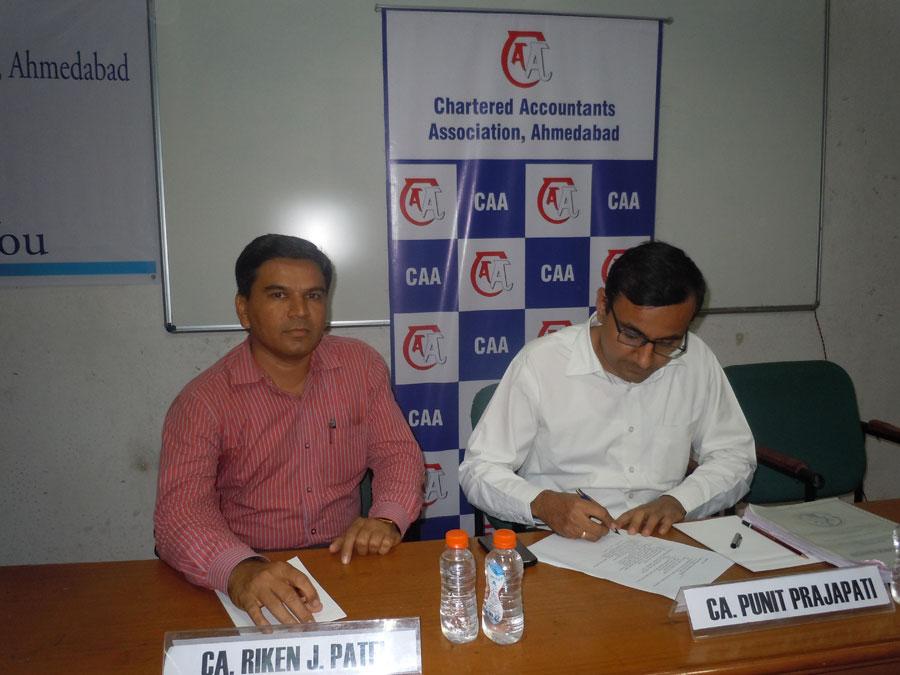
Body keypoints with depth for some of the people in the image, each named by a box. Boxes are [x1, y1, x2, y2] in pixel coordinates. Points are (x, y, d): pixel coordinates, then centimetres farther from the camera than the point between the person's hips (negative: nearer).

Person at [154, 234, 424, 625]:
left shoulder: (362, 365, 4)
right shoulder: (201, 402, -7)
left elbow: (397, 452, 6)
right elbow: (179, 512, -15)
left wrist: (387, 518, -16)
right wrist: (240, 569, -36)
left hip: (345, 567, 2)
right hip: (251, 582, -1)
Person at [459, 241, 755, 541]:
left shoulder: (696, 359, -1)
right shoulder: (540, 363, -11)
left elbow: (735, 455, 9)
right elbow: (479, 469, -7)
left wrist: (677, 501, -9)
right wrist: (543, 504, -25)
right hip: (559, 547, -2)